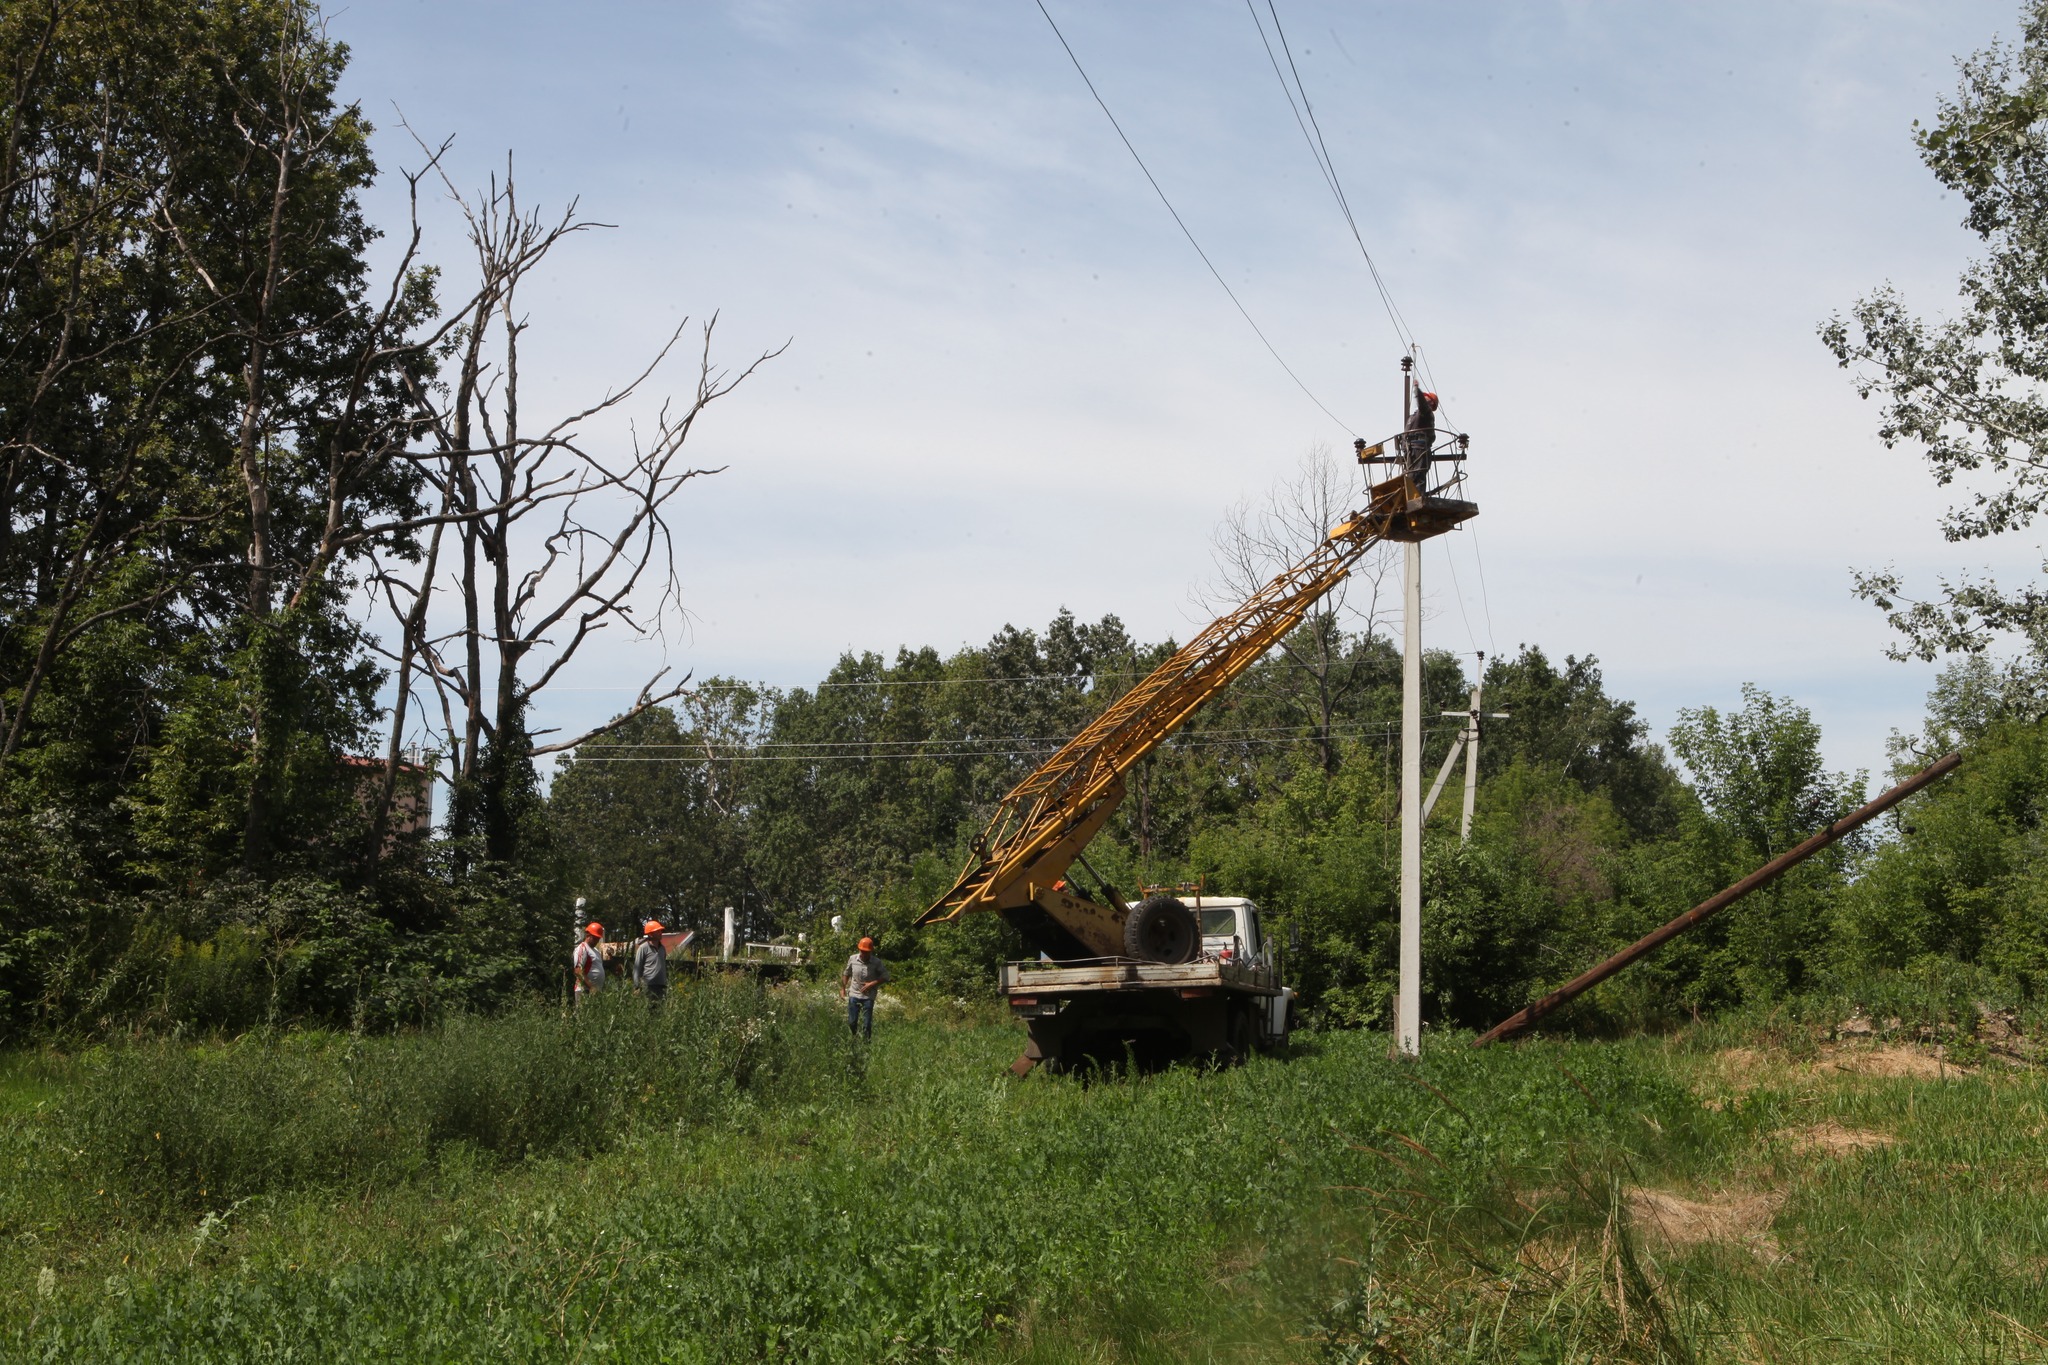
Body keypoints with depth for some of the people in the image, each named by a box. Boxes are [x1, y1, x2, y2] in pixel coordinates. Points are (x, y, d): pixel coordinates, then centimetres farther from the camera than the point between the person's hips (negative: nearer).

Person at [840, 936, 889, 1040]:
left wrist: (872, 984, -15)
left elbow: (885, 976, -5)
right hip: (854, 995, 2)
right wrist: (843, 989, 9)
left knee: (867, 1024, -1)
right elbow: (846, 974, 12)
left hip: (868, 996, -2)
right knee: (851, 1022, 7)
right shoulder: (852, 959, -2)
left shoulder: (877, 963, -10)